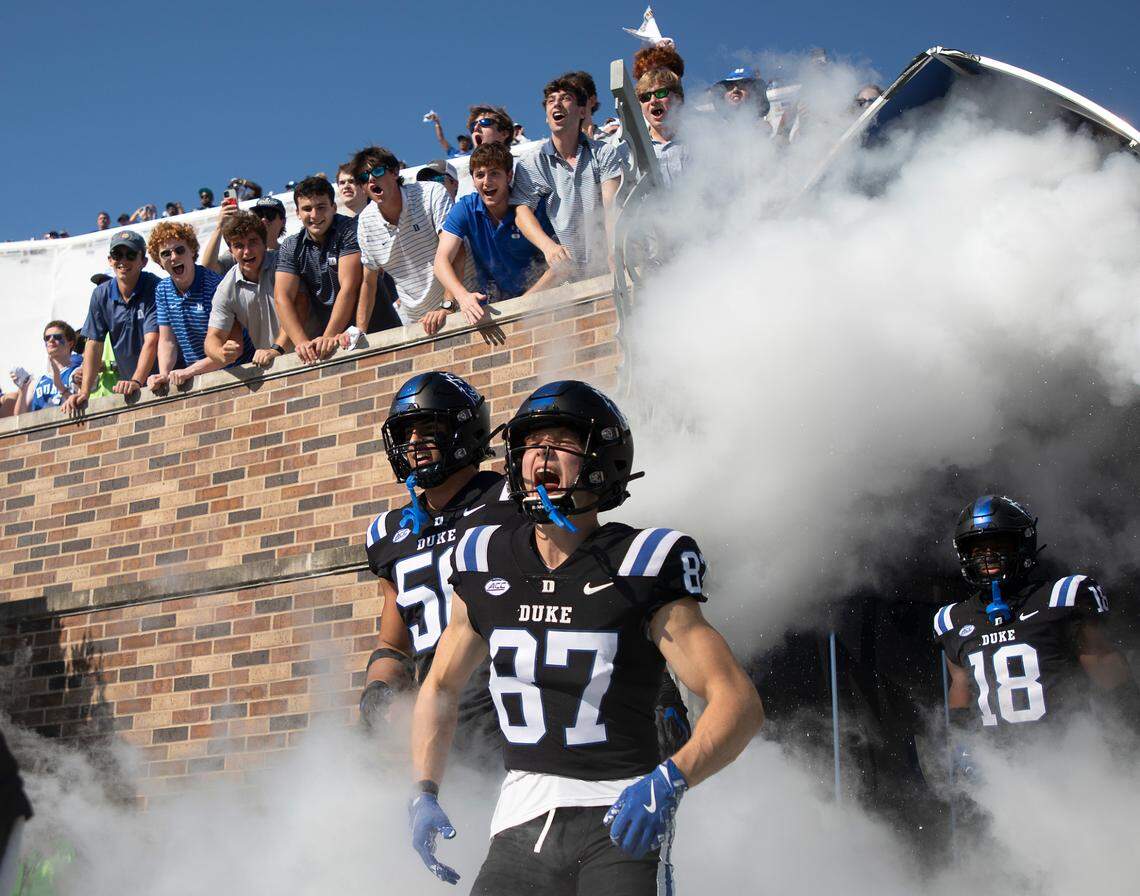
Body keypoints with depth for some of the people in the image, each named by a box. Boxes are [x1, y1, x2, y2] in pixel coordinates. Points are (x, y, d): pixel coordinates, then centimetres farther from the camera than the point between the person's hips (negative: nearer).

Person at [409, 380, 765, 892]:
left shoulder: (640, 569, -7)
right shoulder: (485, 565, 7)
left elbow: (739, 702, -11)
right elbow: (440, 687, 21)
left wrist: (670, 781, -27)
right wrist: (425, 793, 9)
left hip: (622, 820, -4)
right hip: (522, 825, 4)